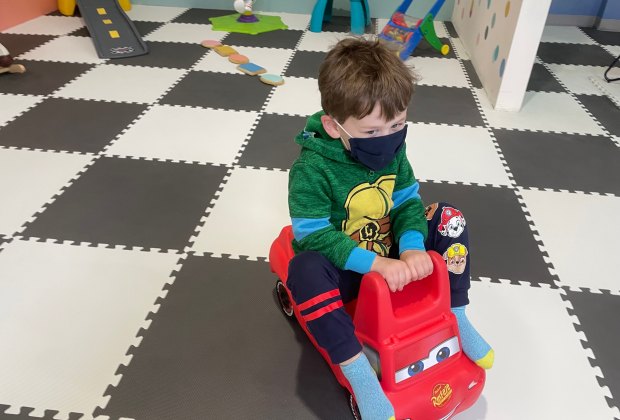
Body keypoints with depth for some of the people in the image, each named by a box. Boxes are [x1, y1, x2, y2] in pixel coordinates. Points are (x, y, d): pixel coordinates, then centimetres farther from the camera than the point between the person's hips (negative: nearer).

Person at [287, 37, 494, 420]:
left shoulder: (392, 149, -8)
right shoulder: (311, 170, -26)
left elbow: (409, 201, -4)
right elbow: (314, 236, -27)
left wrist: (412, 248, -24)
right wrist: (377, 263, -35)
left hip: (389, 254, 5)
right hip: (343, 269, -5)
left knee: (449, 219, -6)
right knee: (306, 270, -37)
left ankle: (457, 318, 7)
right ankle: (360, 374, -25)